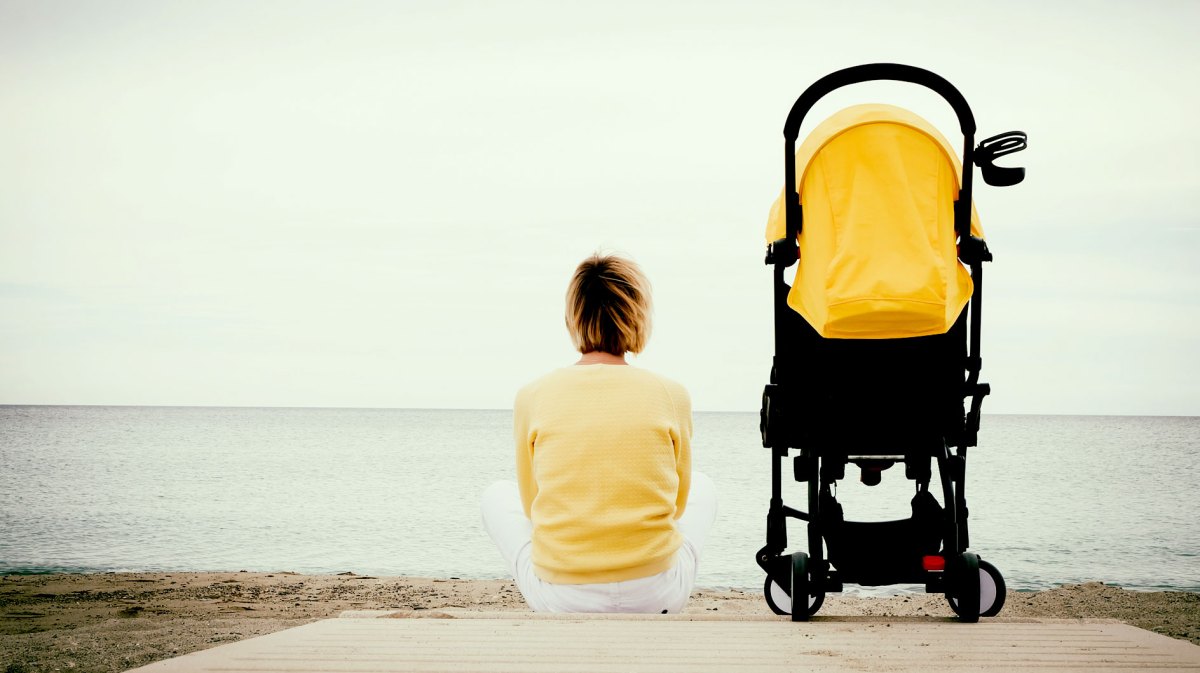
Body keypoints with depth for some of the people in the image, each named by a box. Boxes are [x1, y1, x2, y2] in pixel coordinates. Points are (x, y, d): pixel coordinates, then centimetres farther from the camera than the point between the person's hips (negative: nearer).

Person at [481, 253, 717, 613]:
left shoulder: (532, 396, -3)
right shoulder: (671, 395, -3)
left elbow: (532, 505, 10)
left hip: (560, 600, 0)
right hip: (657, 595, 0)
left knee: (497, 496, 30)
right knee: (701, 487, 31)